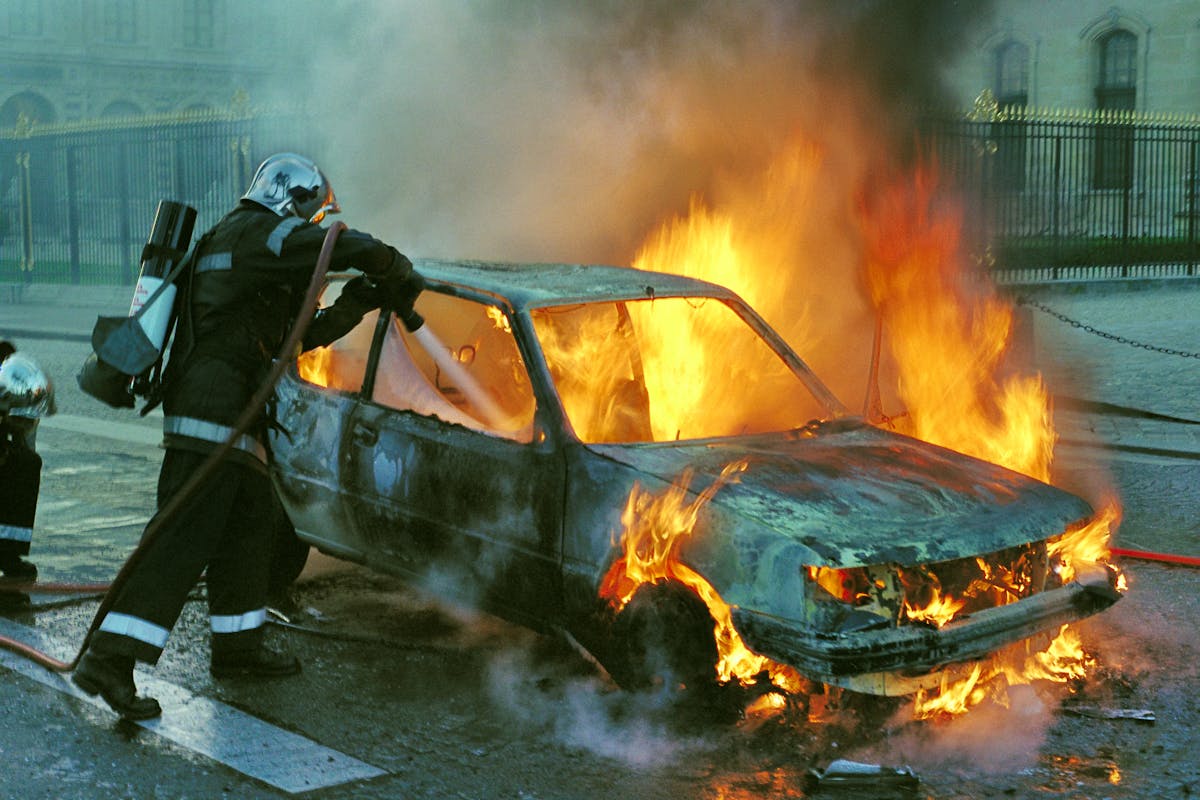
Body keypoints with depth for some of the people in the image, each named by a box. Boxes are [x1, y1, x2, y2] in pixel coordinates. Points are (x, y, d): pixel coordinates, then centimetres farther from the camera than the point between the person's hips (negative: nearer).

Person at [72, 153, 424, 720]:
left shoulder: (231, 238, 26)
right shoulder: (261, 232, -6)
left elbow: (290, 335, 30)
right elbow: (353, 249, -18)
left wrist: (351, 308, 24)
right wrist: (403, 279, 1)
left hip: (232, 417, 11)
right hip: (214, 415, -11)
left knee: (252, 522, 18)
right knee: (184, 536, -14)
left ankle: (237, 647, 28)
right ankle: (108, 658, -16)